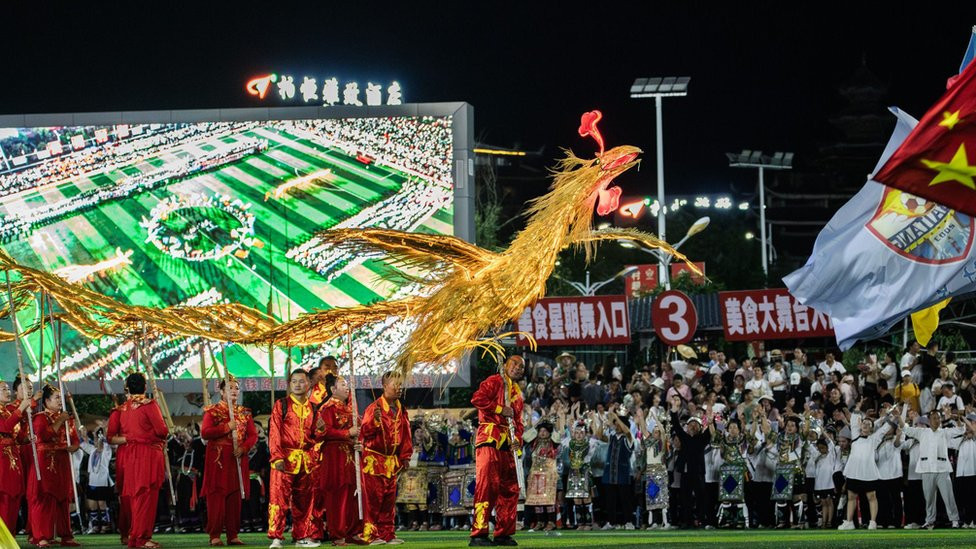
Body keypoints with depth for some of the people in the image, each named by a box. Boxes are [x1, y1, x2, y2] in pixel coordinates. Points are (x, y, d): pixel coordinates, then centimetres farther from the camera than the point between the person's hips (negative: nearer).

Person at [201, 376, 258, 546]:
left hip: (237, 460, 4)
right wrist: (227, 427, -17)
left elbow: (253, 435, 9)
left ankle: (233, 535, 7)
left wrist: (244, 448, -10)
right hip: (218, 460, -4)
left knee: (235, 498, 3)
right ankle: (215, 536, -4)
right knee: (217, 497, -6)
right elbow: (204, 433, -10)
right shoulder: (212, 411, 1)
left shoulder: (244, 413, 13)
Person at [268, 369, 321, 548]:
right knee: (280, 496, -11)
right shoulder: (281, 405, 2)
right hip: (285, 458, -5)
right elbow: (274, 432, -6)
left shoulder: (312, 408, 14)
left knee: (304, 500, 9)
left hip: (306, 459, 5)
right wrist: (277, 457, -16)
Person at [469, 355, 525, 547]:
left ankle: (503, 533, 17)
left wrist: (518, 439, 4)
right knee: (488, 485, -15)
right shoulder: (495, 382, -1)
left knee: (510, 488, 9)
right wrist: (500, 409, -13)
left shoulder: (518, 393, 24)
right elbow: (477, 399, -16)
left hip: (507, 444, 9)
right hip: (490, 439, -9)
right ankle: (478, 534, -18)